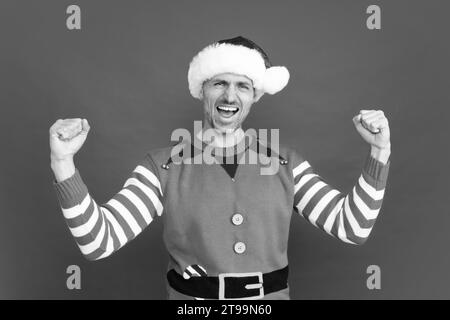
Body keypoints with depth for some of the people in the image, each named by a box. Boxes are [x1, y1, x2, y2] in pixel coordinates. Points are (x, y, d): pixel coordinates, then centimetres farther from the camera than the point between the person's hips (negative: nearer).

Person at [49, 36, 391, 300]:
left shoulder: (285, 162, -3)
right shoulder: (163, 166, -8)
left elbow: (352, 226, -6)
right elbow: (100, 239, -15)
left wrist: (380, 149, -16)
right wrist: (63, 161, -27)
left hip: (271, 296, 2)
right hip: (191, 298, -1)